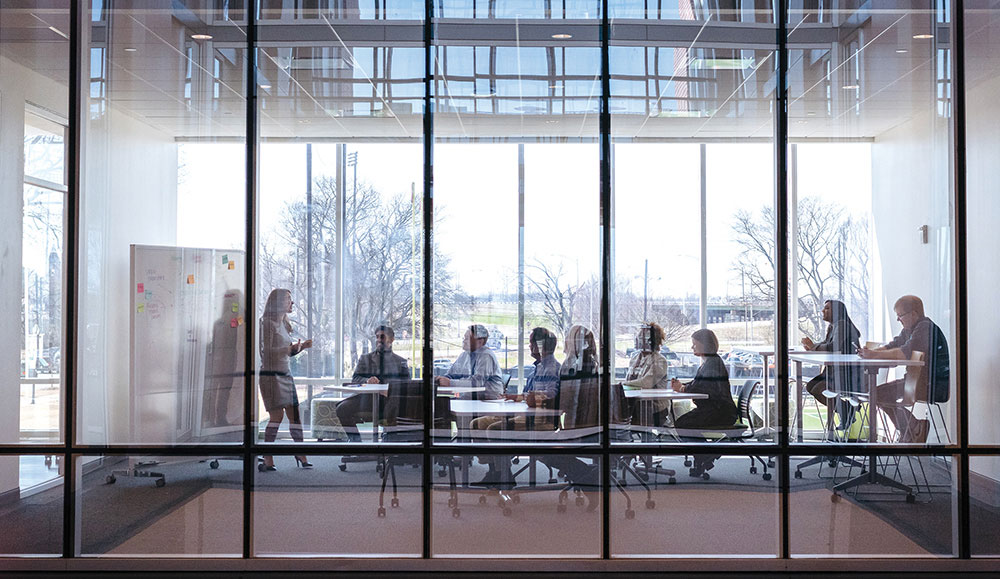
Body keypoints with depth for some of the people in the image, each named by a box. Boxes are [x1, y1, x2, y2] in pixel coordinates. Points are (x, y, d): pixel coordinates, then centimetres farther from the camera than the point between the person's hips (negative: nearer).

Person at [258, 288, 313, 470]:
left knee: (294, 414, 5)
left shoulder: (284, 324, 18)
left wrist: (301, 347, 8)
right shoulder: (267, 322, -8)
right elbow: (266, 351, -15)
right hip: (271, 374, -8)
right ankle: (267, 459, -3)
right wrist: (290, 348, -23)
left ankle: (300, 454, 13)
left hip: (286, 374, 8)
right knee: (277, 415, -10)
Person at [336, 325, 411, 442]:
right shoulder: (365, 358, 20)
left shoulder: (400, 361, 17)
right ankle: (354, 439, -3)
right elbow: (355, 379, 9)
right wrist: (367, 381, -15)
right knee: (342, 409, -24)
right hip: (367, 397, 1)